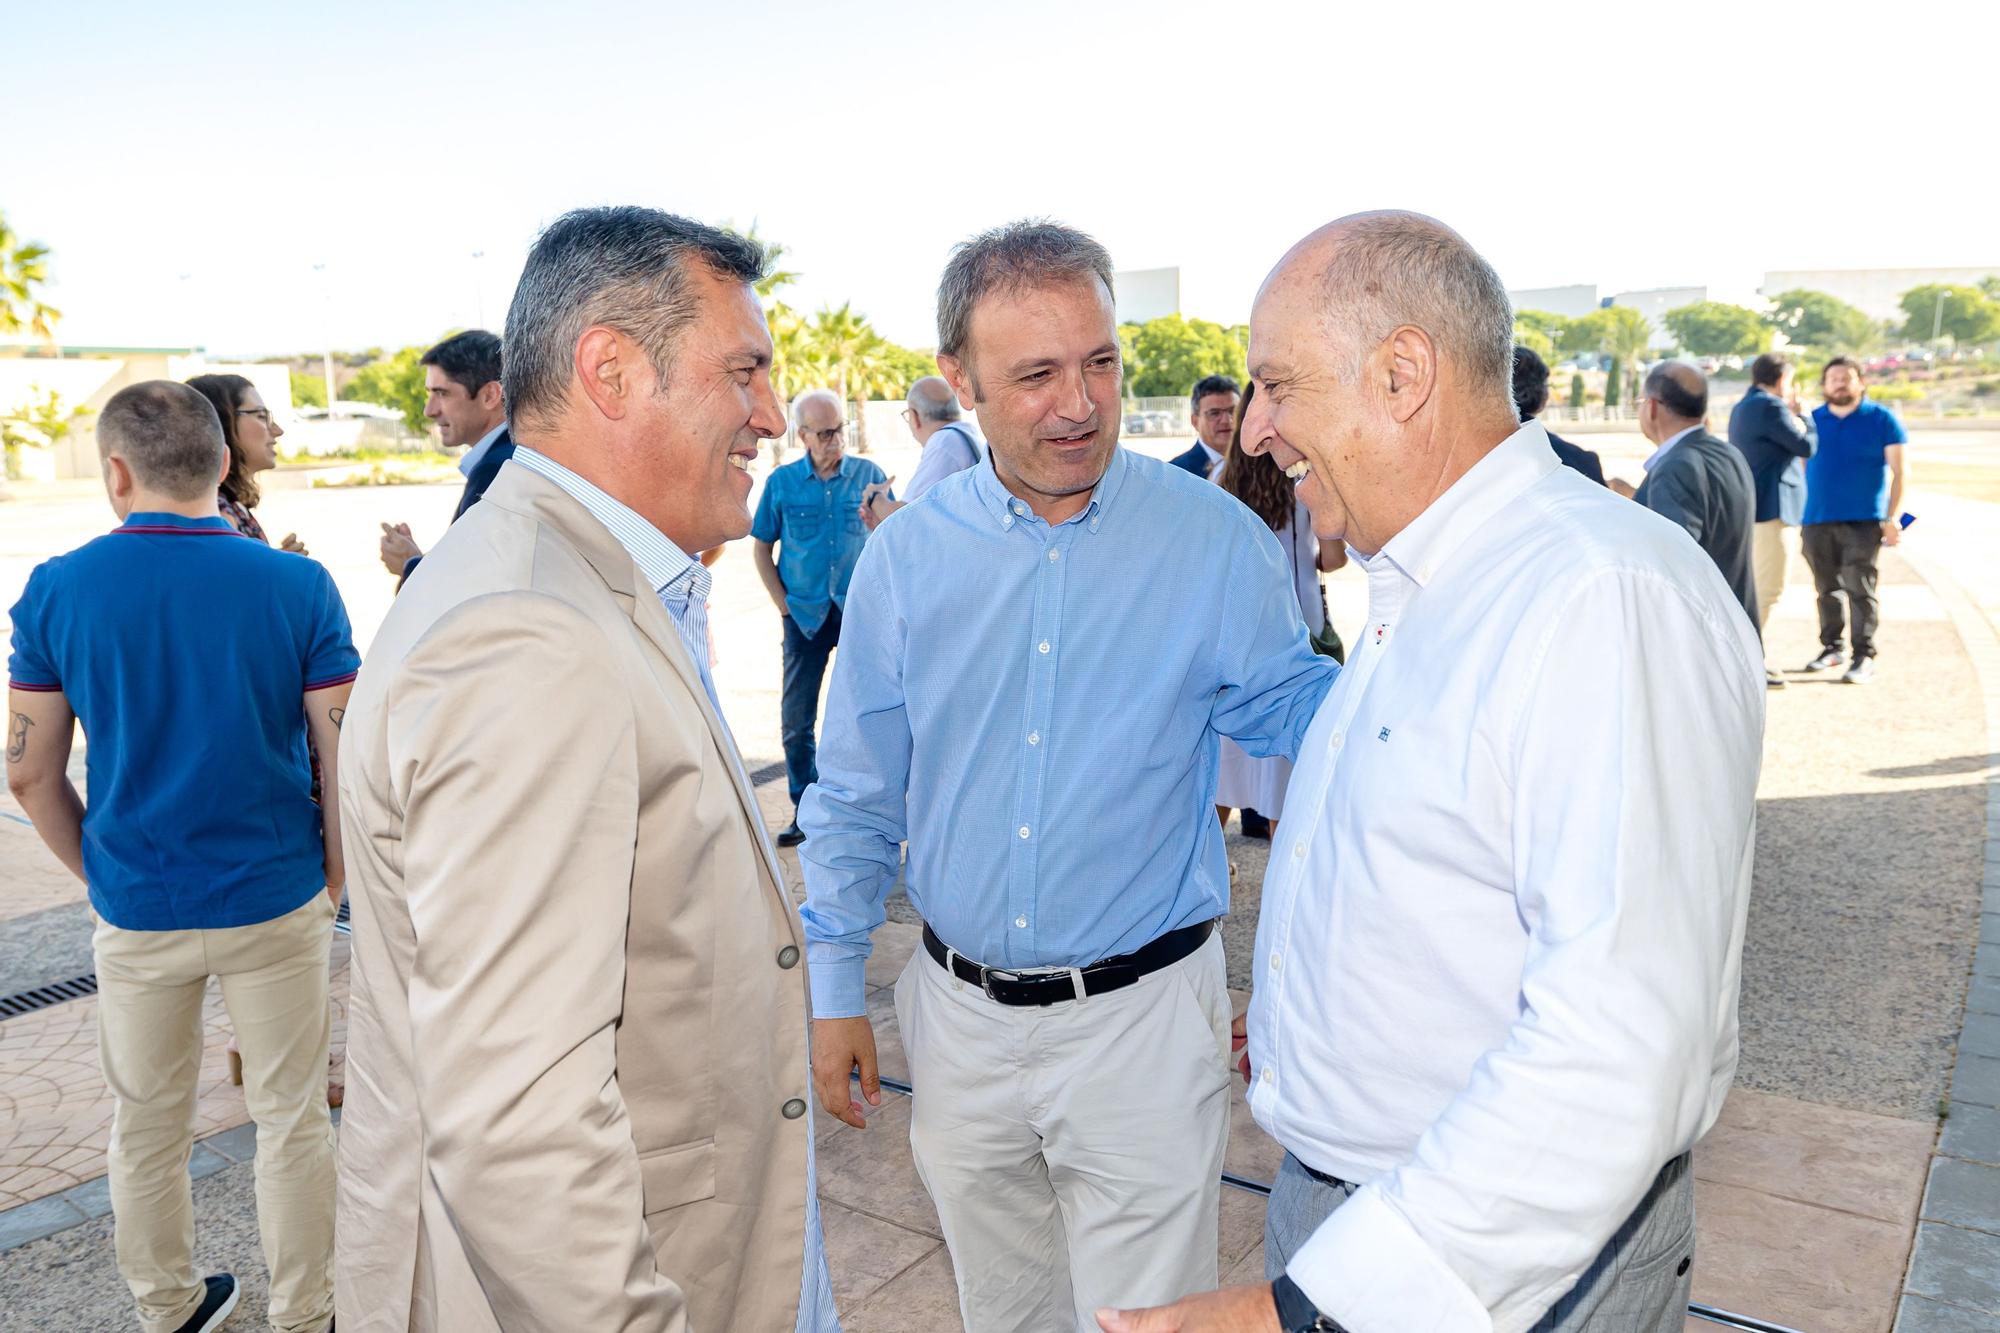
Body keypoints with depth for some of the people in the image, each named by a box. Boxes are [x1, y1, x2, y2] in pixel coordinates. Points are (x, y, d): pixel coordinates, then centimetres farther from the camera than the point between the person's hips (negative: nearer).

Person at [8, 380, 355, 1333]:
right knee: (292, 1118, 13)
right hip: (276, 900, -1)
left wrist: (100, 874, 13)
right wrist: (333, 878, 4)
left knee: (146, 1129, 19)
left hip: (136, 909, 2)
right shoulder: (297, 586, -12)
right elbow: (348, 760, -11)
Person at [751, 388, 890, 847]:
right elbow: (761, 547, 7)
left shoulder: (869, 475, 1)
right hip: (805, 614, 1)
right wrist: (783, 603, 0)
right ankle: (805, 811, 14)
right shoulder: (782, 482, 2)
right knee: (796, 718, 3)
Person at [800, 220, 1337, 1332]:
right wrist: (835, 991, 5)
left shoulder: (1215, 539, -9)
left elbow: (1286, 706, 1)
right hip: (961, 1014, 3)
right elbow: (856, 797, 5)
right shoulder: (907, 559, -3)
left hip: (1141, 1018, -3)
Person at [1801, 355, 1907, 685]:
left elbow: (1898, 472, 2)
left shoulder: (1881, 419, 3)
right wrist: (1798, 517, 7)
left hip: (1863, 522, -3)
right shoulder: (1811, 421, 10)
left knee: (1860, 589, -7)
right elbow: (1801, 469, 14)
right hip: (1817, 522, 3)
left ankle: (1864, 657, -4)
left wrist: (1892, 517, -8)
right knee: (1827, 590, 10)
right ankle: (1831, 648, 21)